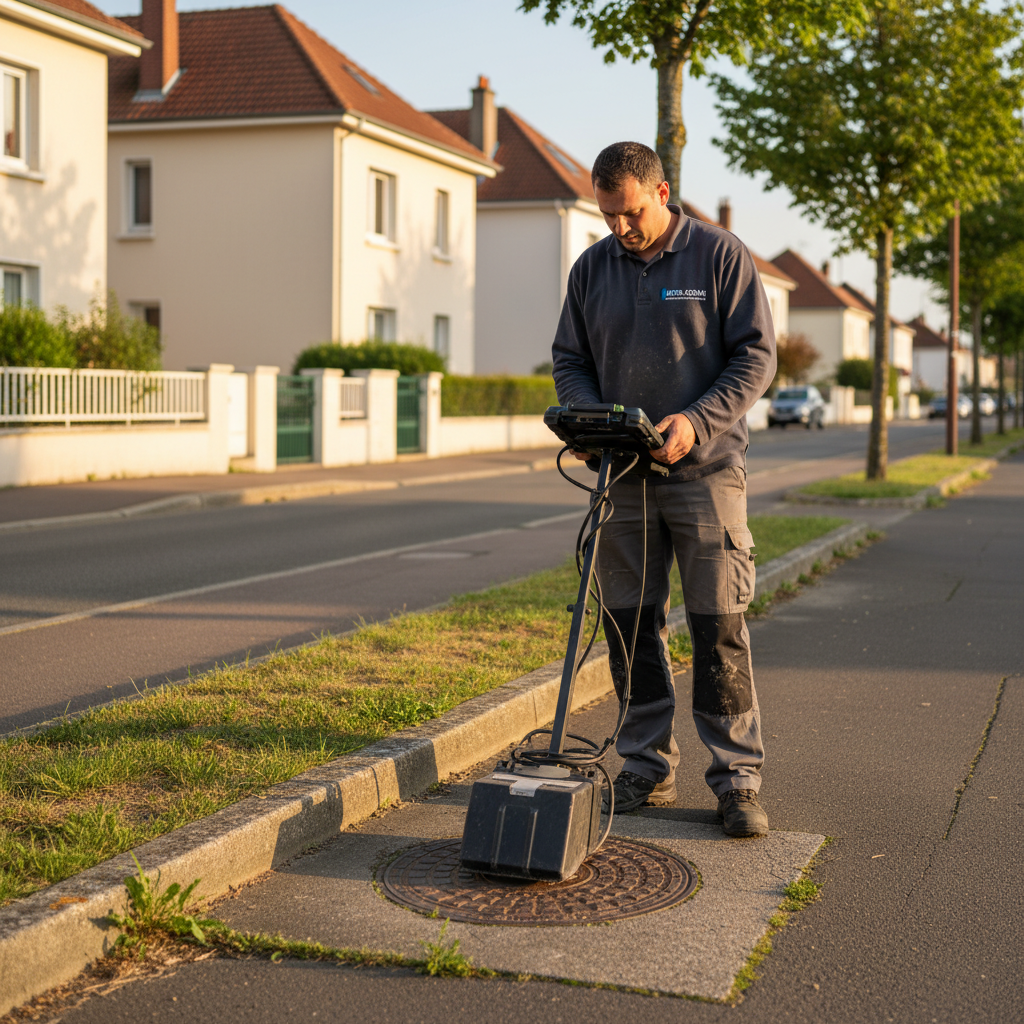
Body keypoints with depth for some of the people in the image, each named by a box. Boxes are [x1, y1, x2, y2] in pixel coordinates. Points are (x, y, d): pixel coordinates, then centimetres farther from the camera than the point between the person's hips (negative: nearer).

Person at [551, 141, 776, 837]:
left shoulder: (720, 255, -2)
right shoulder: (591, 269, 10)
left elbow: (756, 356, -5)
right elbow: (569, 359, 15)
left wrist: (696, 421, -18)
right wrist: (587, 416, -6)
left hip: (706, 470, -4)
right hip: (622, 475, 4)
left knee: (720, 627, -5)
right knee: (631, 624, 5)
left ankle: (738, 778, 3)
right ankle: (648, 769, 17)